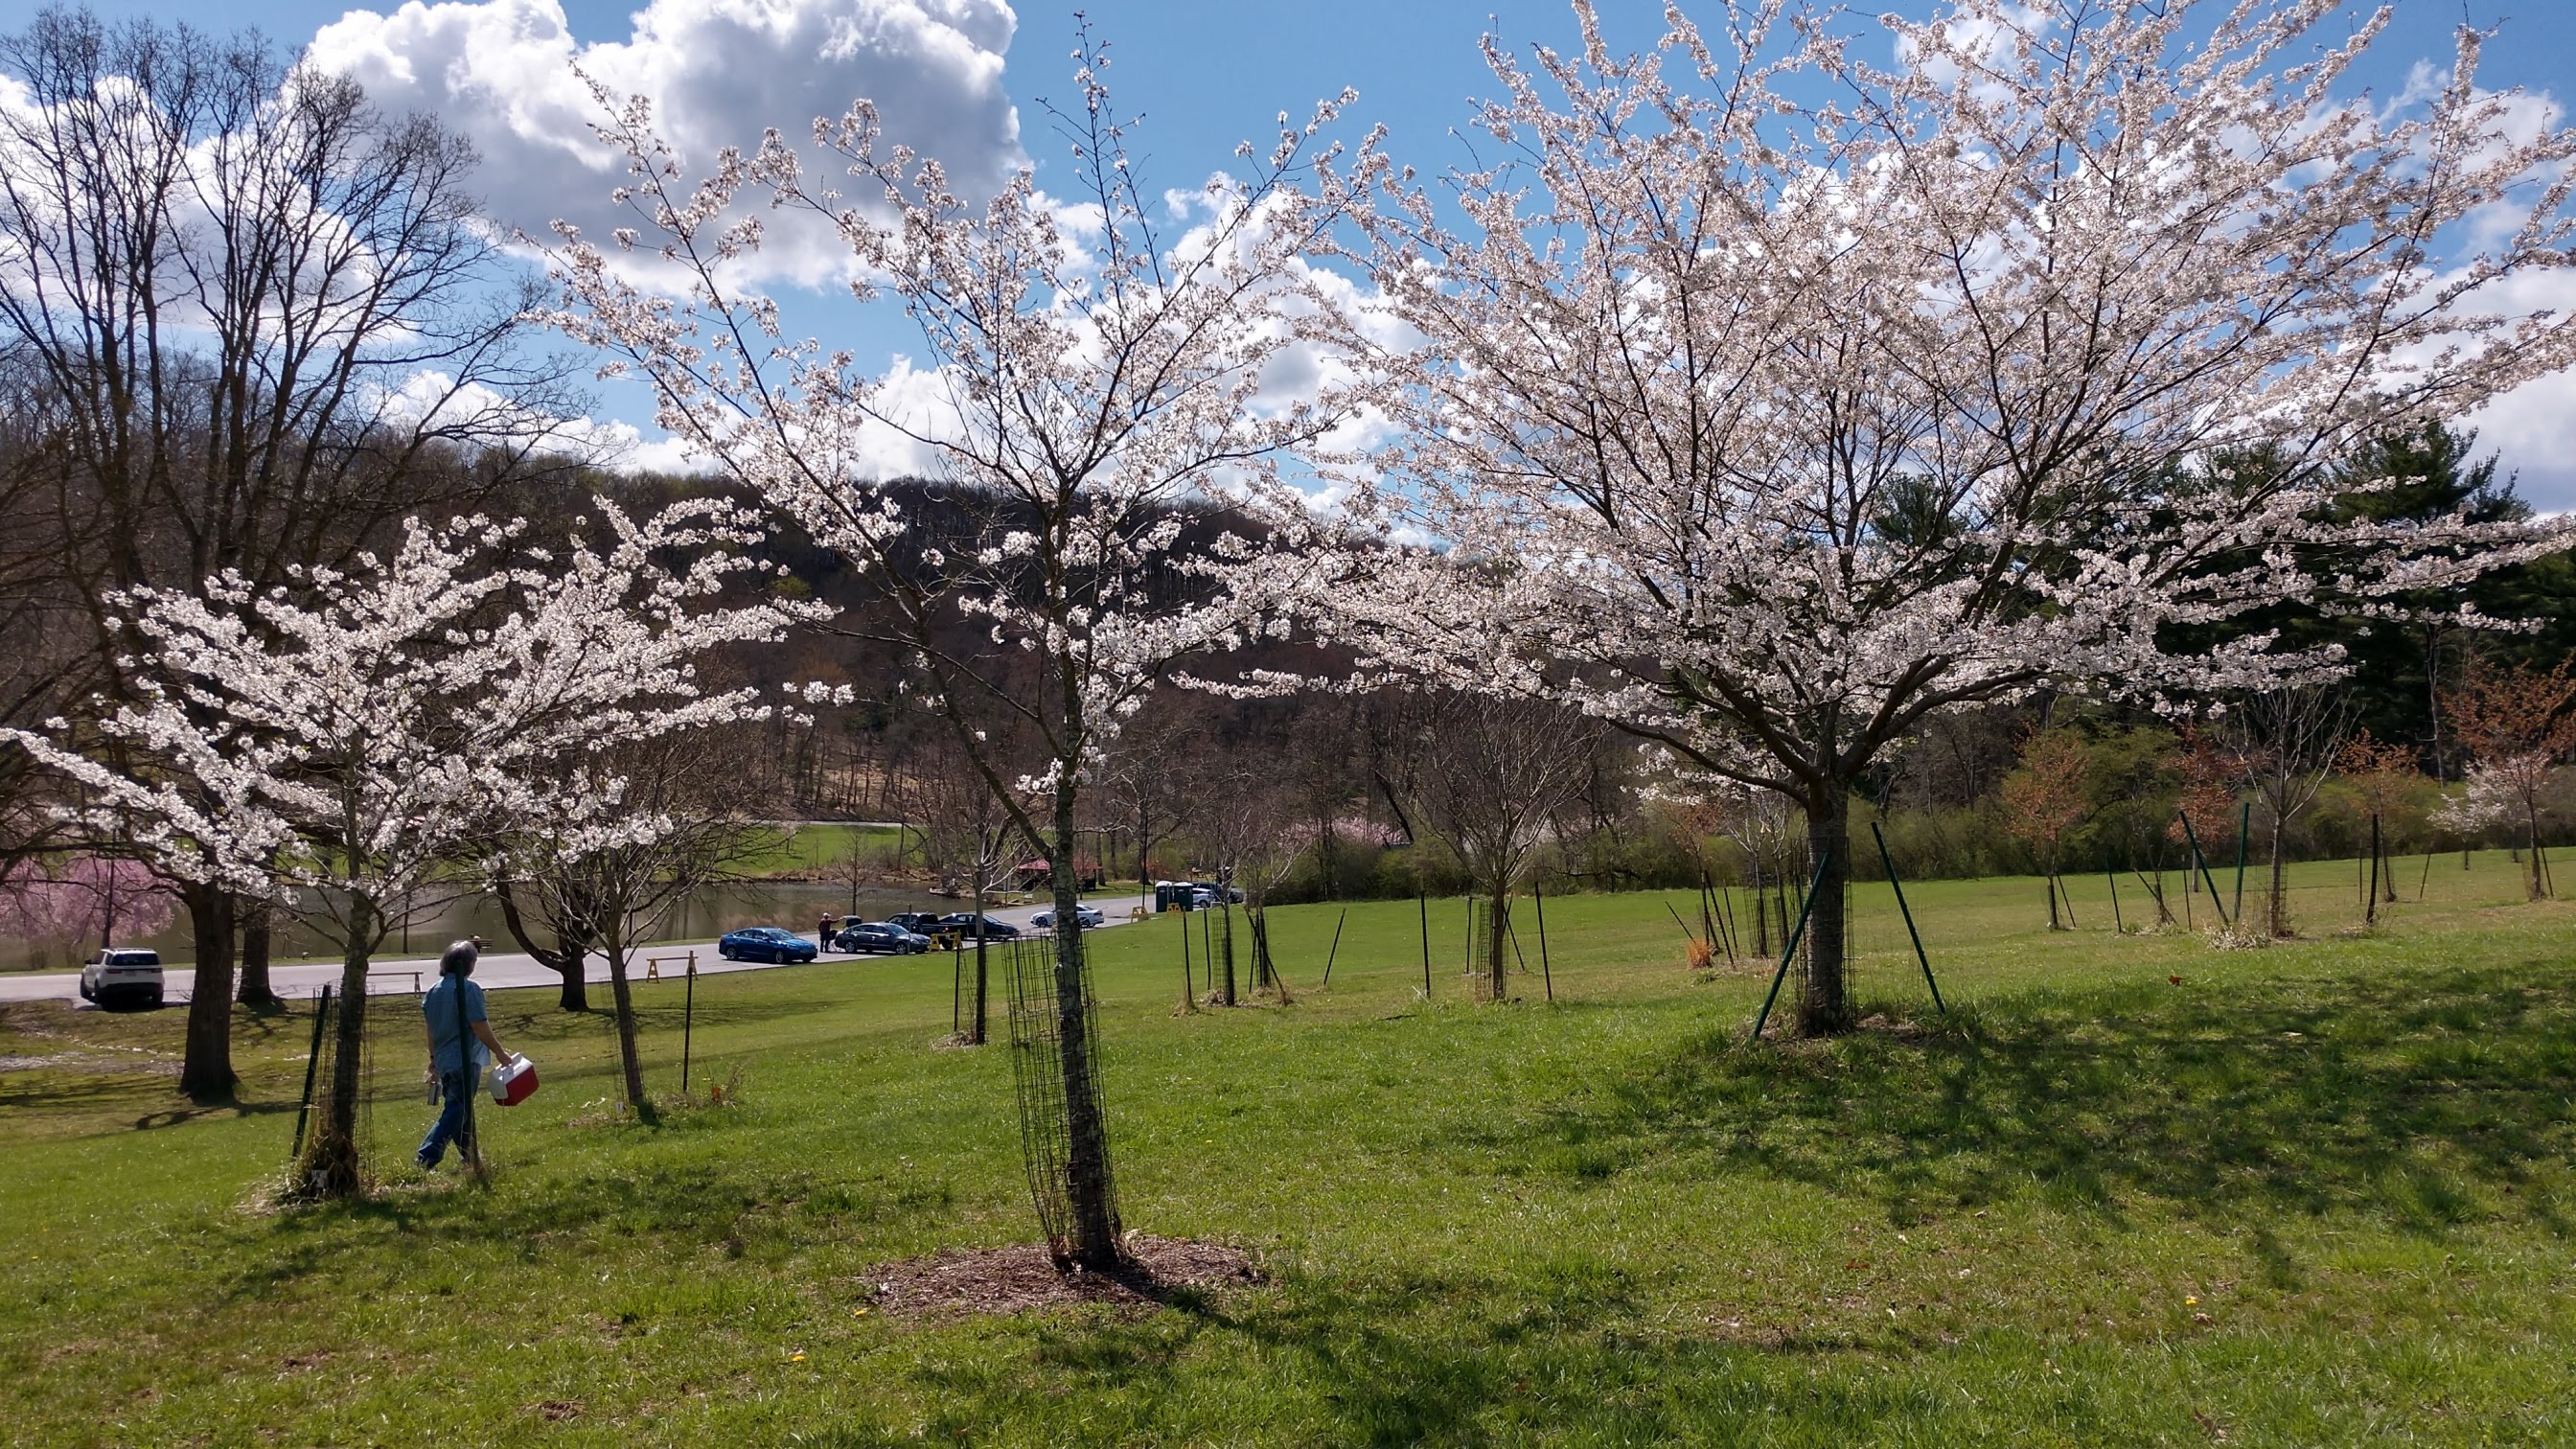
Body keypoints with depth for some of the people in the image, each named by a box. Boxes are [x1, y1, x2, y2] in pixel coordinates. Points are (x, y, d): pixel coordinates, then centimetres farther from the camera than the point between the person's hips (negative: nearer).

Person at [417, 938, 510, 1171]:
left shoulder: (432, 992, 9)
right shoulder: (468, 989, -15)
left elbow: (431, 1030, 17)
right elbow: (480, 1027, -16)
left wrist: (434, 1058, 28)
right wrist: (500, 1052, -6)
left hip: (444, 1062, 8)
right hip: (465, 1062, -8)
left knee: (459, 1111, 17)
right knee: (456, 1113, -5)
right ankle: (425, 1158, -13)